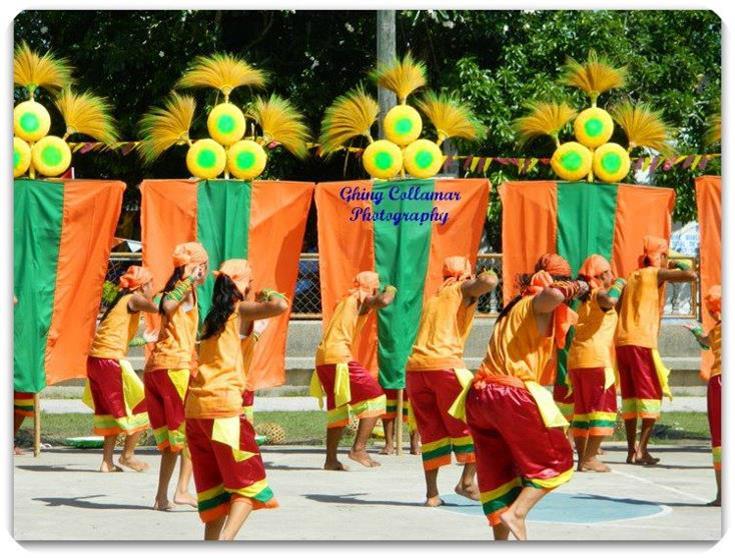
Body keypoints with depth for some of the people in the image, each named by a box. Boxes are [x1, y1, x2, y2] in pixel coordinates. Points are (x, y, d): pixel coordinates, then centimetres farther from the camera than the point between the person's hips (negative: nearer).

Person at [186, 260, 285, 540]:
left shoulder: (213, 316, 19)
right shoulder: (239, 310, -1)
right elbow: (280, 307, -15)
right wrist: (272, 295, 4)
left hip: (195, 408, 7)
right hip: (224, 405, -7)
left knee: (214, 485, 14)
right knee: (248, 484, -2)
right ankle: (225, 539, -22)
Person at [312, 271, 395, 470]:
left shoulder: (345, 300, 25)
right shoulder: (362, 298, 1)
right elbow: (382, 301, -20)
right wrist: (390, 291, 3)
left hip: (323, 358, 9)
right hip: (339, 357, -9)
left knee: (338, 408, 16)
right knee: (375, 396, -3)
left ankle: (331, 459, 13)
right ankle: (359, 448, -12)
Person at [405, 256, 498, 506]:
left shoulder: (432, 299, 26)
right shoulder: (464, 289, 9)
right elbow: (488, 281, -10)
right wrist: (488, 277, 11)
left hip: (415, 366, 6)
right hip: (445, 364, -6)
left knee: (431, 429, 12)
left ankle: (432, 492, 8)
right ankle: (467, 480, -7)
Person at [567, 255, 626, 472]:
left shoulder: (585, 300, 20)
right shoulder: (600, 295, -7)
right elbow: (610, 300, -30)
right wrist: (618, 285, -11)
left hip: (575, 359, 9)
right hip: (595, 359, -9)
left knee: (583, 408, 13)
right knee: (603, 406, -6)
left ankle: (582, 457, 13)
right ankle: (589, 458, -11)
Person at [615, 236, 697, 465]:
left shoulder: (632, 278, 20)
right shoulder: (657, 274, 1)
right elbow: (692, 276, -9)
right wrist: (678, 267, 9)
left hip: (621, 341, 6)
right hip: (642, 342, -6)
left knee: (630, 395, 9)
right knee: (651, 395, -2)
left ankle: (631, 450, 5)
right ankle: (642, 449, -12)